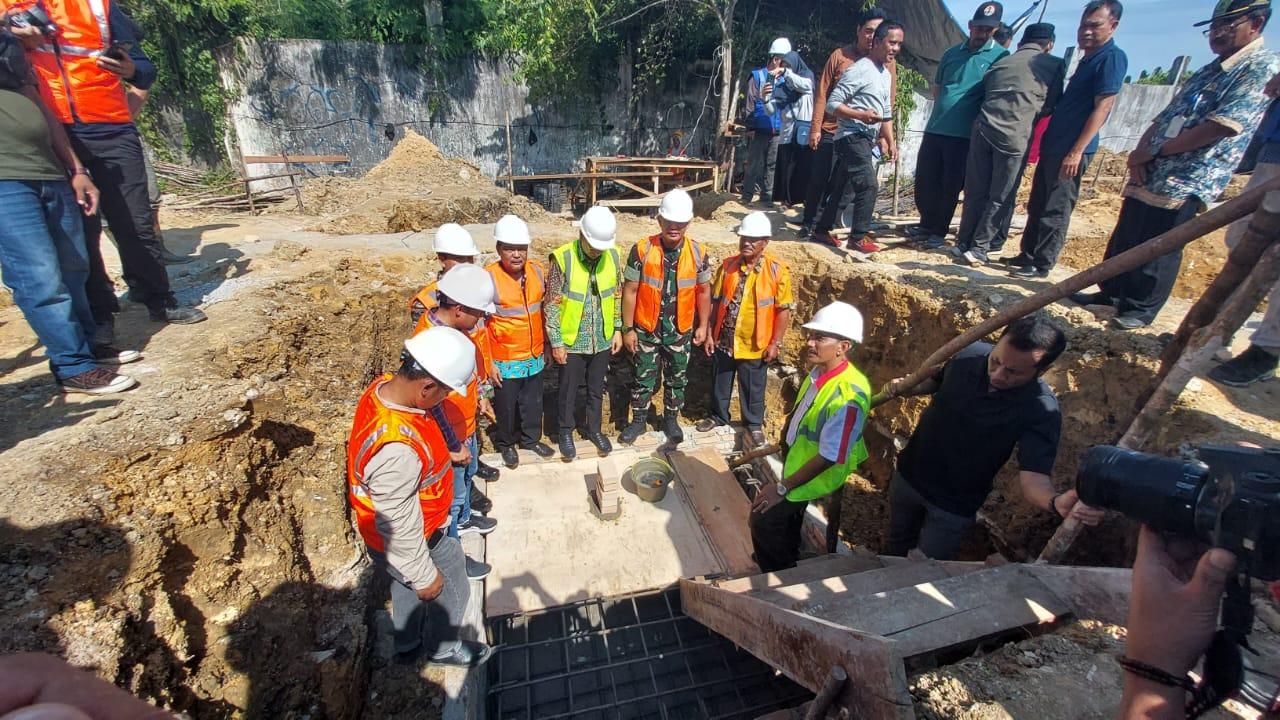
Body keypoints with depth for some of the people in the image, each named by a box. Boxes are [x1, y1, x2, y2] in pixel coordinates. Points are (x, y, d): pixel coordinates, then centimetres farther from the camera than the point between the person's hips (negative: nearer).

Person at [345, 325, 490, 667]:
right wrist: (424, 575, -15)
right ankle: (444, 648, 50)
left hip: (412, 523, 8)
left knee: (407, 586, 32)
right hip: (410, 543, -8)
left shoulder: (385, 385, -17)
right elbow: (399, 526, -30)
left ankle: (407, 642, 60)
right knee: (450, 592, 21)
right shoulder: (397, 448, -44)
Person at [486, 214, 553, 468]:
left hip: (534, 357, 4)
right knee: (506, 406, 15)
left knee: (534, 402, 21)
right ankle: (506, 443, 40)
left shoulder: (538, 271, -4)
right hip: (504, 361, -4)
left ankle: (531, 438, 44)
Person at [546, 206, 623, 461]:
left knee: (596, 389, 19)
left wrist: (618, 329, 5)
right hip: (571, 341, -3)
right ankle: (566, 432, 36)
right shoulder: (563, 258, -18)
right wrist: (556, 343, -11)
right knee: (568, 390, 14)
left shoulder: (613, 255, -7)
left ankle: (593, 429, 40)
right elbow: (552, 305, -13)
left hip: (602, 340, 3)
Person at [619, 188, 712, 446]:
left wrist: (703, 326, 3)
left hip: (681, 330, 2)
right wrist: (627, 329, -8)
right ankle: (638, 420, 32)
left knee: (677, 378, 17)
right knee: (643, 378, 12)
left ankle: (671, 419, 38)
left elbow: (703, 291, 3)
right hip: (646, 329, -2)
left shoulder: (698, 252, -7)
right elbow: (630, 291, -9)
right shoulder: (642, 250, -14)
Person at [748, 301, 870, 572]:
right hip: (798, 459, 8)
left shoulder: (847, 396, -36)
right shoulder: (818, 371, -11)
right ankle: (786, 560, 54)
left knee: (764, 518, -2)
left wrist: (782, 488, -22)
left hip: (816, 474, -8)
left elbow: (828, 457, -30)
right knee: (787, 516, 26)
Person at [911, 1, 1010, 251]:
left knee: (951, 186, -1)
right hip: (934, 128, 4)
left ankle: (939, 232, 10)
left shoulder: (1000, 57, 0)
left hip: (965, 134, -4)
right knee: (924, 180, 6)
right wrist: (943, 110, 11)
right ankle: (926, 225, 24)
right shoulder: (952, 53, 13)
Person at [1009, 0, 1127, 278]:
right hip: (1053, 146, 9)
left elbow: (1102, 108, -16)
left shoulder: (1112, 57, -9)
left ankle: (1042, 265, 0)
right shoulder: (1088, 58, 19)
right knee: (1037, 205, 13)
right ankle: (1027, 255, 21)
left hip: (1071, 150, -9)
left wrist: (1076, 152, -22)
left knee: (1055, 210, -5)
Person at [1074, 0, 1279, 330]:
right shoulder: (1207, 72, 20)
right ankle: (1112, 292, 25)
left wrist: (1153, 151, -14)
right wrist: (1139, 153, -4)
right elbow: (1163, 119, 16)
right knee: (1123, 240, 12)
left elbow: (1224, 126, -17)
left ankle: (1141, 308, 11)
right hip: (1149, 176, 8)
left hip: (1185, 183, -7)